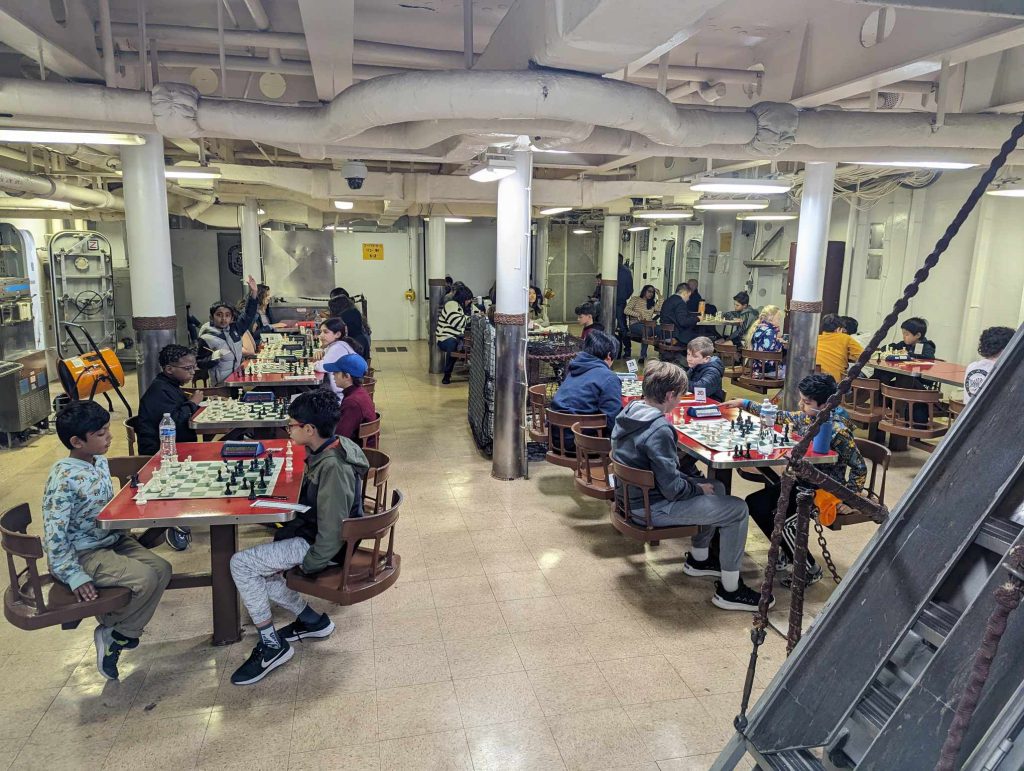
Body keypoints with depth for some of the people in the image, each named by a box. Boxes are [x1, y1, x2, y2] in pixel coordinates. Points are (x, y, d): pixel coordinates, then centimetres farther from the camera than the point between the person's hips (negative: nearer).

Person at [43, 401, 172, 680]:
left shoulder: (100, 461, 1)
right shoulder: (64, 479, -24)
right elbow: (55, 535, -22)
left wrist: (125, 532, 8)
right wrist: (75, 577, -21)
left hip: (112, 540, 8)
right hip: (82, 555, -8)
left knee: (162, 569, -8)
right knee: (146, 578, -22)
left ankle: (118, 634, 5)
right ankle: (115, 634, 4)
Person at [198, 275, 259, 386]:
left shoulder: (234, 329, 6)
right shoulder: (206, 338, -10)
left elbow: (248, 315, 7)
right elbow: (201, 363, -8)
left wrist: (253, 293, -2)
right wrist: (215, 356, -25)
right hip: (222, 383, -6)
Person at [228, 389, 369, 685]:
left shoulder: (333, 467, -29)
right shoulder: (325, 451, 1)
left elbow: (332, 533, -26)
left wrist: (305, 568, -15)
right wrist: (287, 530, 8)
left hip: (324, 546, -10)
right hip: (311, 532, 10)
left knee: (241, 564, -11)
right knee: (256, 568, 13)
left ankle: (271, 646, 0)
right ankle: (312, 620, 19)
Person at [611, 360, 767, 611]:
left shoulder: (628, 412, 0)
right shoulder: (659, 429, -29)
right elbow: (672, 489, -25)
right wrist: (698, 488, -5)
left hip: (633, 494, 10)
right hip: (651, 508, -10)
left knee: (717, 488, 23)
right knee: (737, 509, -4)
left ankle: (698, 559, 36)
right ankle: (729, 590, 7)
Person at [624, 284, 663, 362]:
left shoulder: (652, 303, 25)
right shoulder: (636, 299, 13)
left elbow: (660, 309, 4)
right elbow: (626, 310, -1)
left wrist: (659, 296, 6)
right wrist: (638, 315, -14)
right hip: (635, 324, -4)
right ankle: (643, 356, -32)